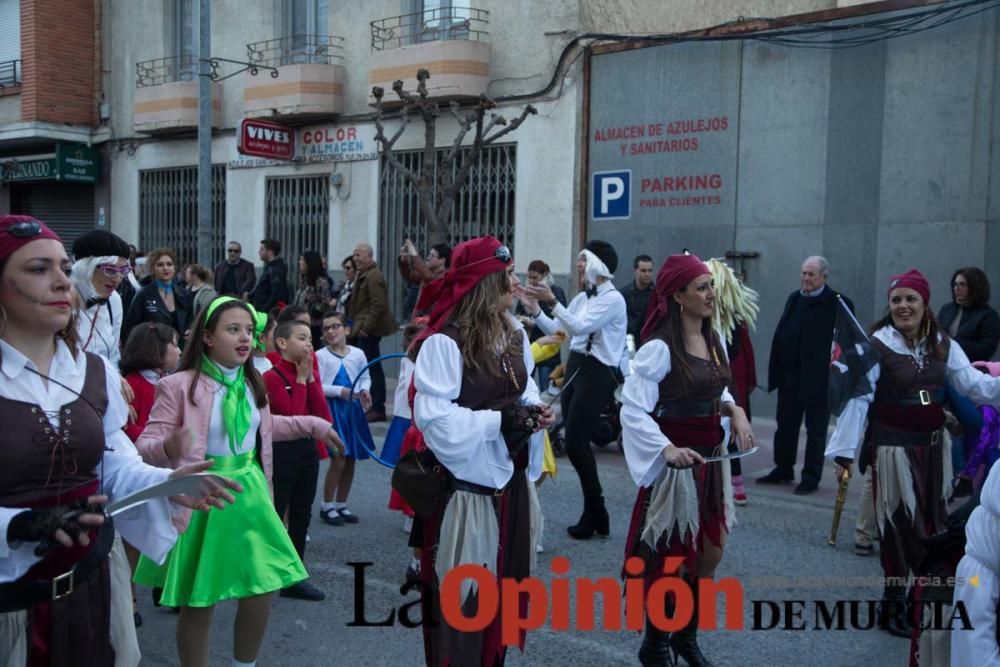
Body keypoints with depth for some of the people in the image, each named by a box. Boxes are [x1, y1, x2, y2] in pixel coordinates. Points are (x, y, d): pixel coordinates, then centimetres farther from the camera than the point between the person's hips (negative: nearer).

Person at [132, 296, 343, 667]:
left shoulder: (251, 383, 6)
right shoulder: (179, 386, -14)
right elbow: (146, 445, -16)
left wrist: (313, 426, 25)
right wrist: (169, 447, -38)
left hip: (249, 493, 6)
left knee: (263, 589, 8)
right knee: (199, 601, 5)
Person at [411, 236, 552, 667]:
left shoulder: (515, 334, 7)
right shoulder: (444, 342, -20)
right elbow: (434, 418, -24)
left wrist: (533, 412, -2)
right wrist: (498, 421, -24)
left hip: (510, 477, 8)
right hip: (466, 482, -8)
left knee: (503, 583, 18)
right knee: (461, 594, 2)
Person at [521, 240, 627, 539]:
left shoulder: (613, 298, -12)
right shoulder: (581, 298, 14)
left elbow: (580, 326, -24)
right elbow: (557, 331, 11)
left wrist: (552, 300, -27)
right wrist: (535, 310, 0)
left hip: (598, 373, -9)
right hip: (576, 367, 9)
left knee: (575, 443, -9)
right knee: (577, 443, 9)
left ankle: (595, 514, 7)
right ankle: (594, 514, 19)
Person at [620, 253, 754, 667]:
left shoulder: (715, 342, 7)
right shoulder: (659, 347, -19)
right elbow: (632, 407, -24)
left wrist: (735, 410, -3)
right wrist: (667, 449, -36)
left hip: (712, 458, 8)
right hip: (676, 459, -8)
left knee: (710, 553, 16)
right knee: (669, 558, 6)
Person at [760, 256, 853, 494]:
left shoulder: (838, 304, -10)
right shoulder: (794, 298, 9)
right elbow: (781, 334, 10)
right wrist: (776, 371, 5)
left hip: (819, 379, -6)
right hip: (790, 376, 6)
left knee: (816, 430, 6)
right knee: (785, 425, 15)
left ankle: (811, 477, 15)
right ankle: (783, 470, 29)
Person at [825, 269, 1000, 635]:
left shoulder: (942, 345, 2)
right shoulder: (877, 346, -16)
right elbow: (858, 398, -18)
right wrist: (844, 451, -19)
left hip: (932, 444, 6)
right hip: (893, 445, -6)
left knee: (933, 521, 16)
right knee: (899, 524, 3)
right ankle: (895, 600, 18)